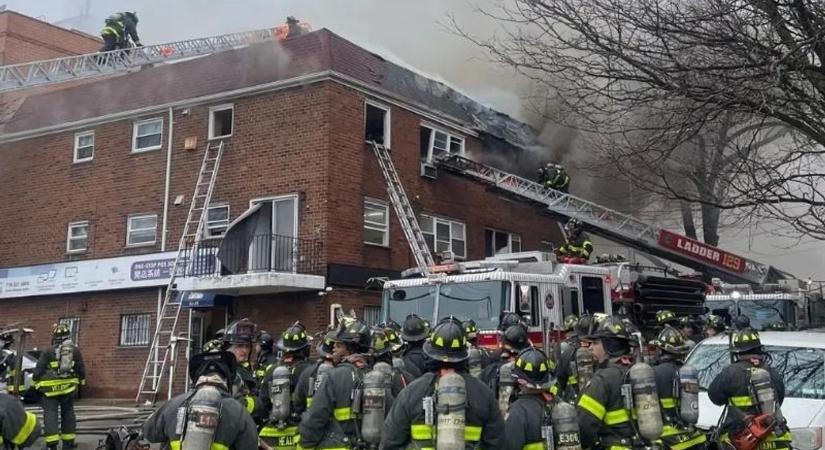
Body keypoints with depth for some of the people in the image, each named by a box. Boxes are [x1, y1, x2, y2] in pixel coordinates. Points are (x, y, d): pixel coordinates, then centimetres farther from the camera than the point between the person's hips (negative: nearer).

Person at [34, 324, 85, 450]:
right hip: (68, 387, 3)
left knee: (50, 414, -3)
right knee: (67, 413, 14)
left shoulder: (48, 351, -5)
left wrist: (36, 382, 9)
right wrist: (81, 380, 27)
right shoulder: (75, 350, 5)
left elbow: (39, 369, -4)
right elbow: (81, 369, 12)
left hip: (50, 388, -3)